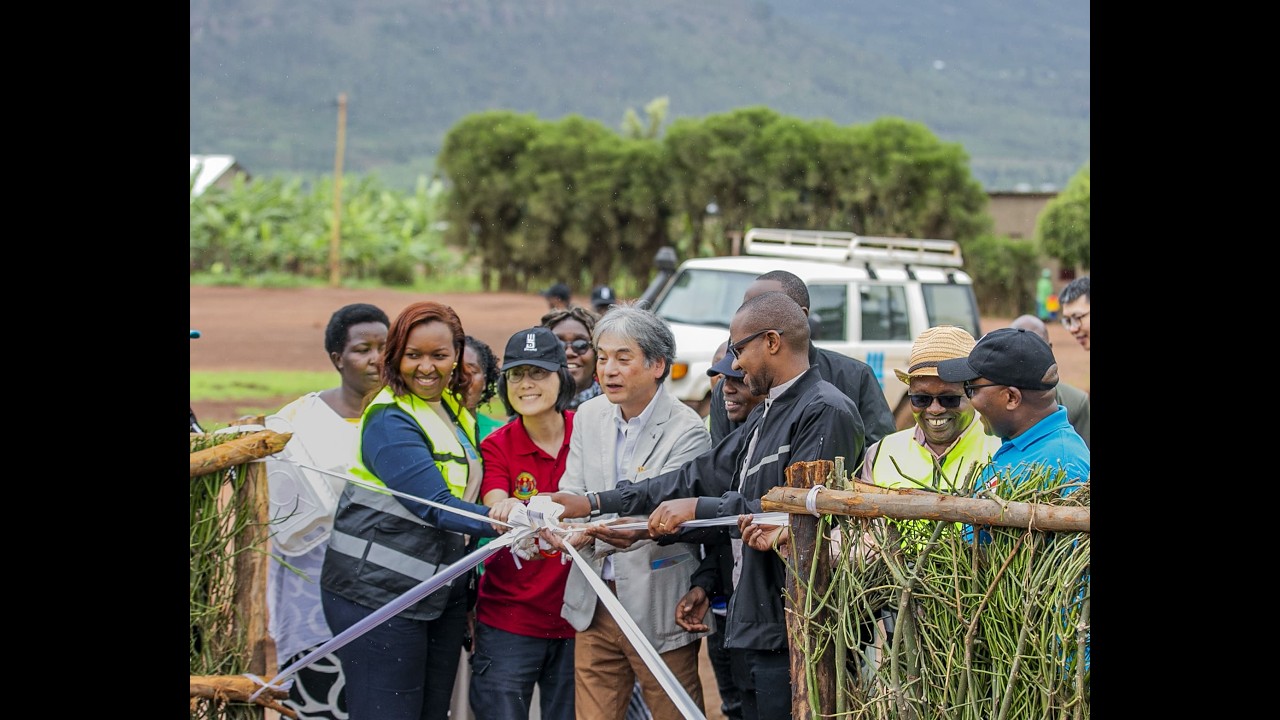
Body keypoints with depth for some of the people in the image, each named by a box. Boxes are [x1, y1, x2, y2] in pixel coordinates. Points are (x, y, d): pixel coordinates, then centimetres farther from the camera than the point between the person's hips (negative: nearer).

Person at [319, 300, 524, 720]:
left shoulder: (455, 409, 12)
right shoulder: (389, 421, -15)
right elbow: (435, 505, -25)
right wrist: (498, 522, -39)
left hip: (443, 594, 8)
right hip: (377, 593, -8)